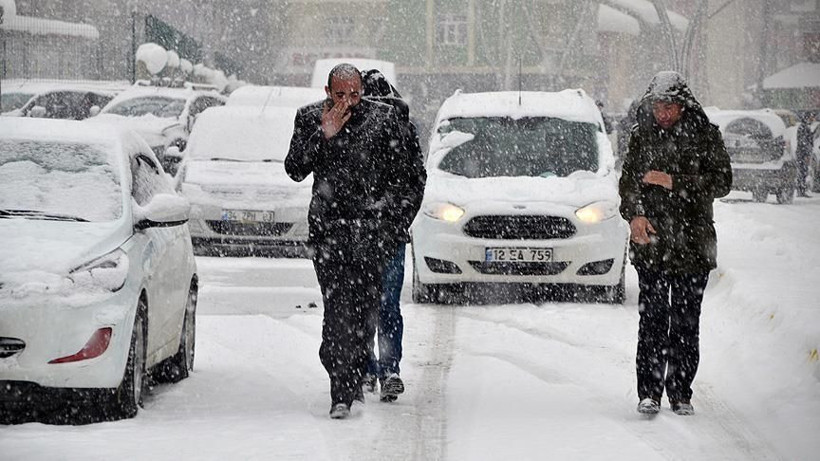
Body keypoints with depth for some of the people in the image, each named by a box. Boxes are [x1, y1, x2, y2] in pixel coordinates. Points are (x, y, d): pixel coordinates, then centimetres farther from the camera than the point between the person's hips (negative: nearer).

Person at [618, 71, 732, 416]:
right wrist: (634, 214, -7)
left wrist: (673, 182, -13)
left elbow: (721, 182, -5)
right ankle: (649, 392, -1)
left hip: (693, 242, -1)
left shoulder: (705, 135, 1)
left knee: (686, 321, 2)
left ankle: (680, 393, 11)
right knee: (652, 318, -5)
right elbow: (628, 179, 11)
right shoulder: (642, 135, 9)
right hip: (651, 241, 1)